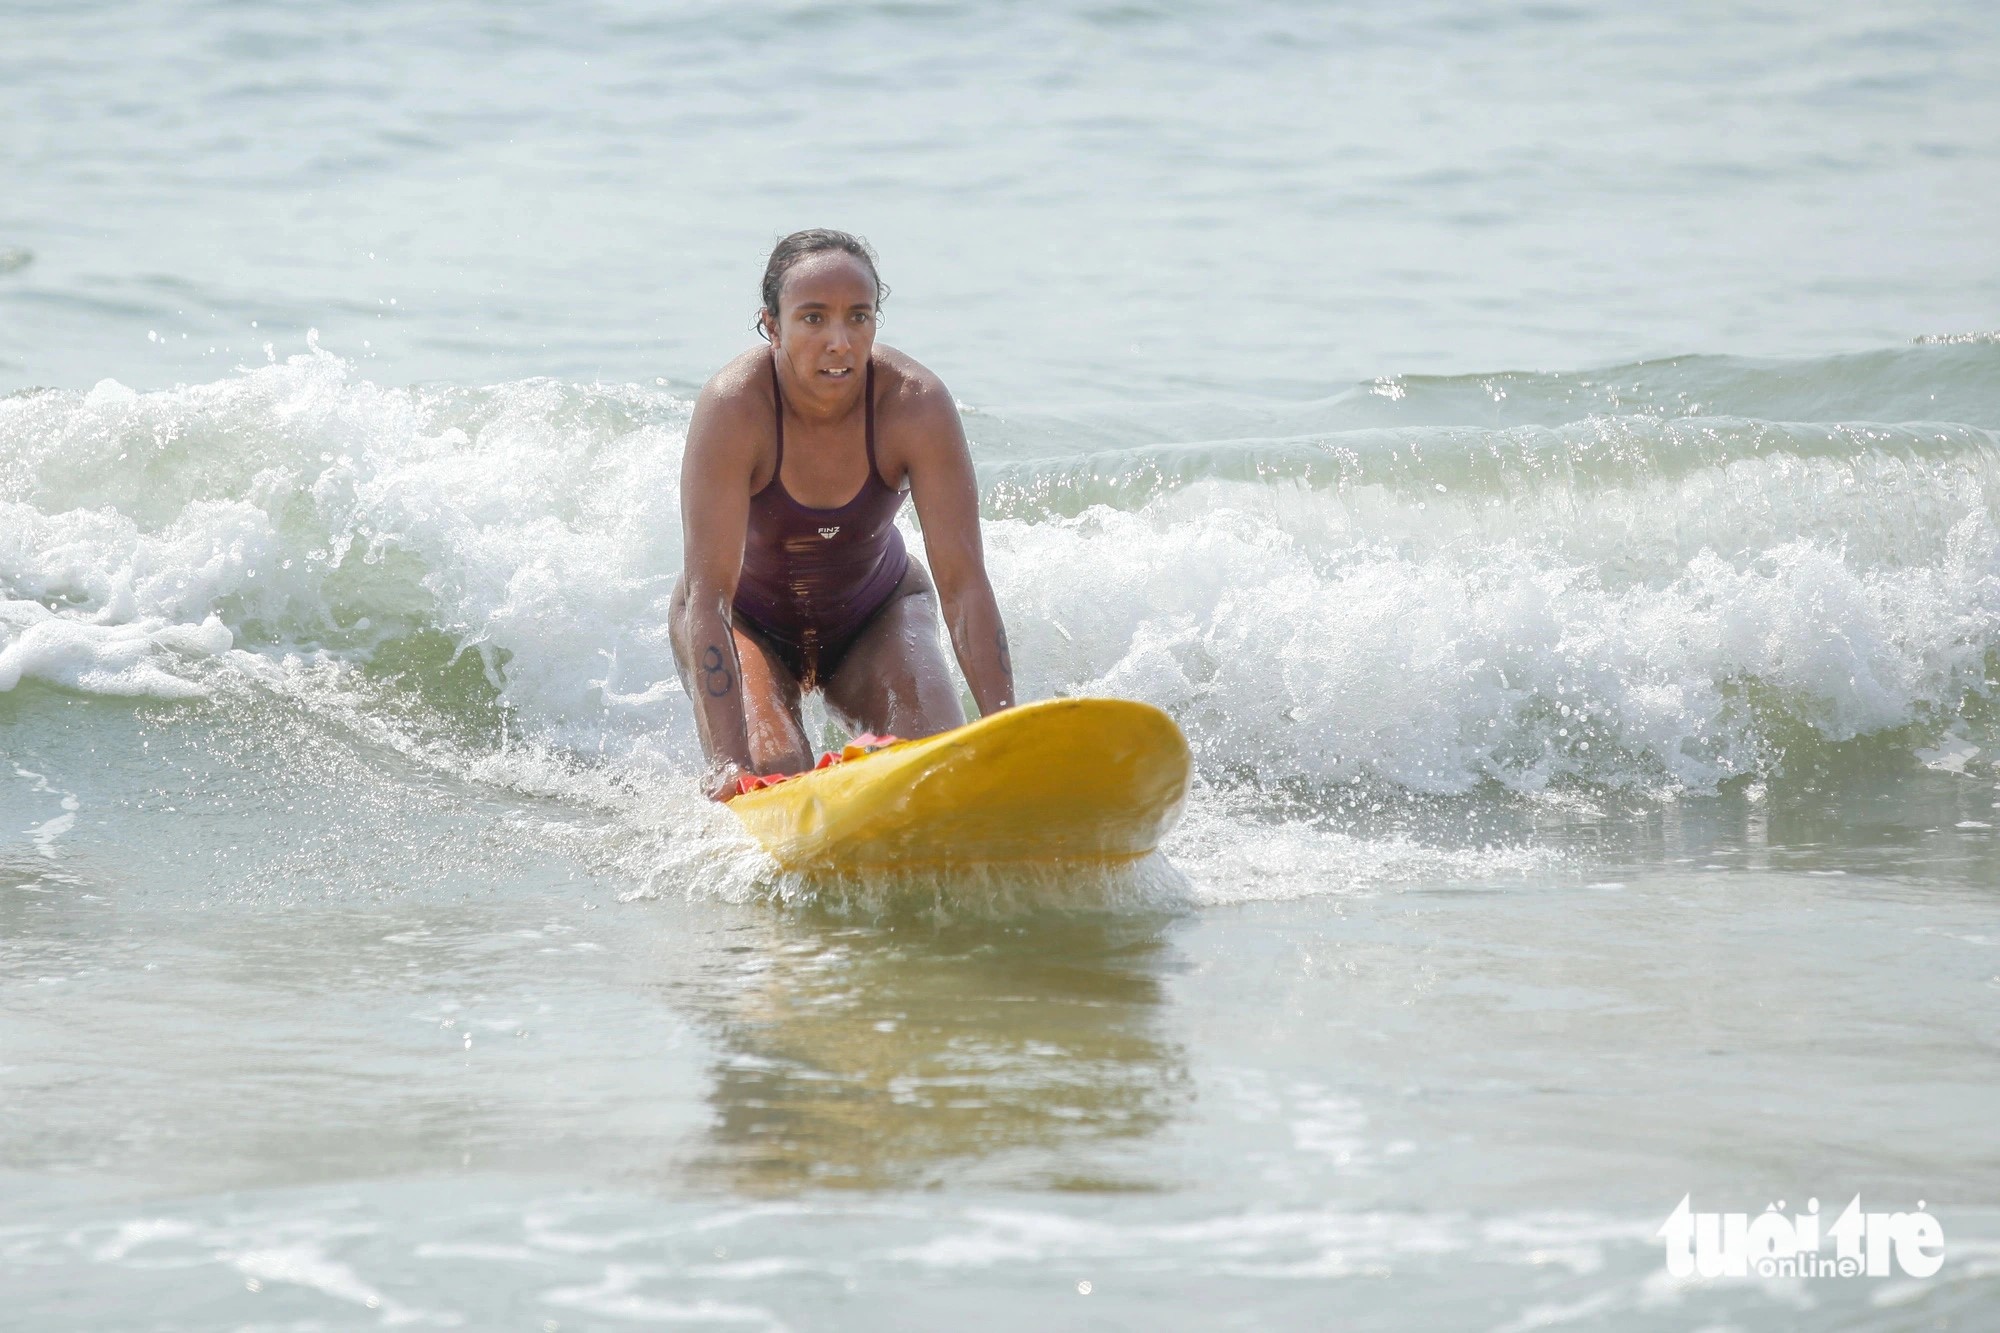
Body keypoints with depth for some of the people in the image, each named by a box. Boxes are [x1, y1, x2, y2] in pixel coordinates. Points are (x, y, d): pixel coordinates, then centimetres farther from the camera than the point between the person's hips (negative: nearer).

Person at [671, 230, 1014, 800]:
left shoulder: (916, 405, -27)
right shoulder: (734, 407, -32)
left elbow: (964, 585, -28)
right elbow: (708, 596, -35)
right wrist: (728, 760, -46)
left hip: (876, 613, 2)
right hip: (748, 621, -2)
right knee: (773, 769, -25)